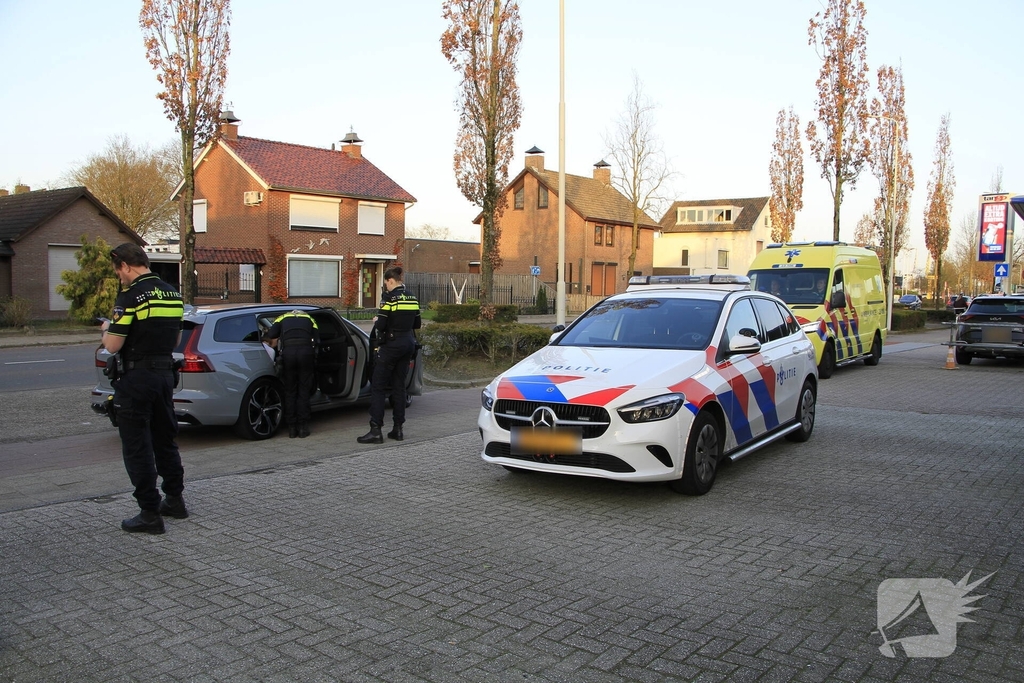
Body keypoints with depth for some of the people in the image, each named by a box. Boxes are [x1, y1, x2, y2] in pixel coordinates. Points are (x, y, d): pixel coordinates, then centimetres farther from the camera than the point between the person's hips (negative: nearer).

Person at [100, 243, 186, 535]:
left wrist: (107, 328, 4)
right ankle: (175, 500, 28)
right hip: (165, 373, 8)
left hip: (136, 377, -7)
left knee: (137, 446, 1)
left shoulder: (131, 296, -15)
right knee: (165, 439, 19)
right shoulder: (173, 294, 8)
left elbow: (113, 345, -16)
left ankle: (150, 513, 3)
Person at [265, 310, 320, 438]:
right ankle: (303, 427, 8)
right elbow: (317, 340, 13)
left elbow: (271, 335, 6)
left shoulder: (282, 318, 25)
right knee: (303, 392, 8)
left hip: (288, 352, 0)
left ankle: (292, 428, 11)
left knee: (290, 392, 10)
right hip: (306, 352, 0)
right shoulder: (309, 319, 28)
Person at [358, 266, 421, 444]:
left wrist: (376, 321, 5)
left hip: (392, 345, -7)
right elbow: (416, 324, 15)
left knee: (377, 386, -2)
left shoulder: (390, 298, -13)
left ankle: (376, 430, -7)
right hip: (408, 344, 7)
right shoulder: (412, 298, 9)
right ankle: (398, 429, 14)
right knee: (399, 385, 13)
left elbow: (380, 326, -16)